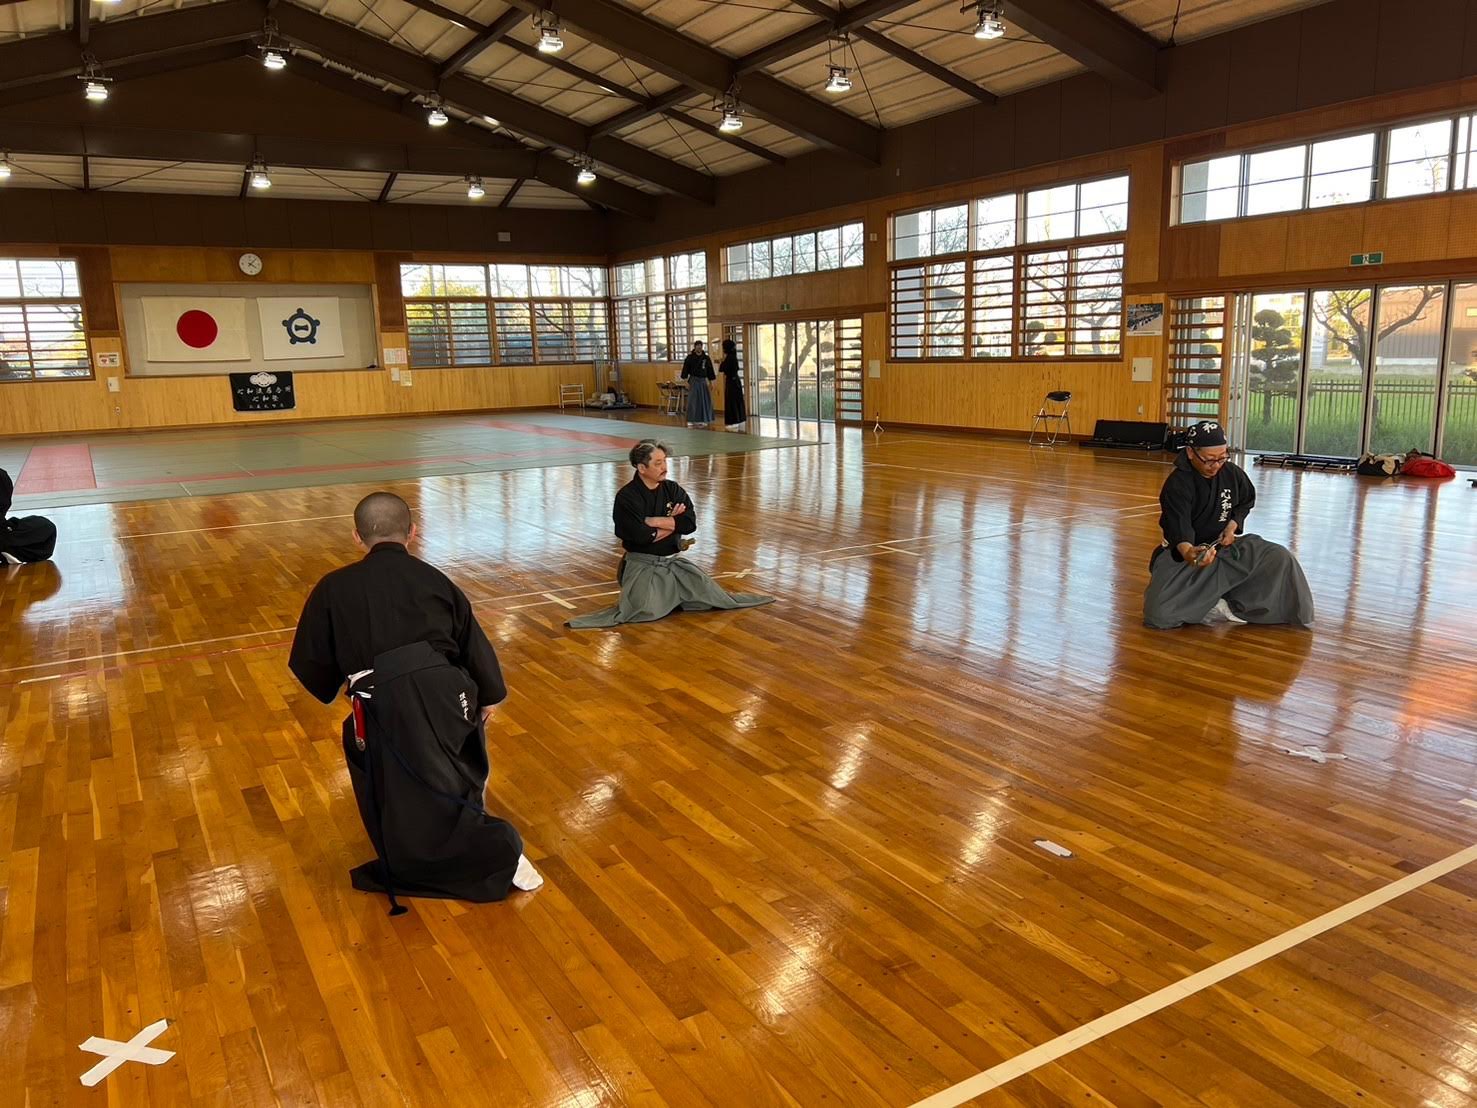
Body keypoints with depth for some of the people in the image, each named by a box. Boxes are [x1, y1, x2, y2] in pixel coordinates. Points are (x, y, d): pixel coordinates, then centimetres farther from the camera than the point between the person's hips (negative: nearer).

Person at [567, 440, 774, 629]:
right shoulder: (627, 497, -12)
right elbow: (641, 535, -23)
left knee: (708, 594, -4)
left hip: (674, 561, 5)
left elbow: (690, 523, -10)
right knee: (648, 610, -27)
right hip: (642, 564, -5)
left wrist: (655, 521, -17)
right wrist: (671, 522, -10)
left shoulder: (673, 490, 3)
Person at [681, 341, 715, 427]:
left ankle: (702, 420, 15)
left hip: (703, 381, 4)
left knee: (705, 400, 5)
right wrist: (686, 382, -11)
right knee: (692, 401, -8)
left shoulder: (706, 358, 3)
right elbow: (685, 370, -6)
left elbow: (710, 371, 8)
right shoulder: (690, 357, -6)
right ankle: (691, 420, -5)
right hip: (693, 381, -4)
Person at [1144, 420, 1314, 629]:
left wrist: (1234, 524, -2)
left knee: (1281, 559, -17)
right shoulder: (1177, 484, -21)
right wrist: (1187, 552, -59)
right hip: (1186, 549, -6)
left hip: (1224, 543, 6)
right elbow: (1178, 526, -36)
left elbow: (1246, 501, 19)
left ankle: (1234, 607, -15)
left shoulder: (1233, 473, -2)